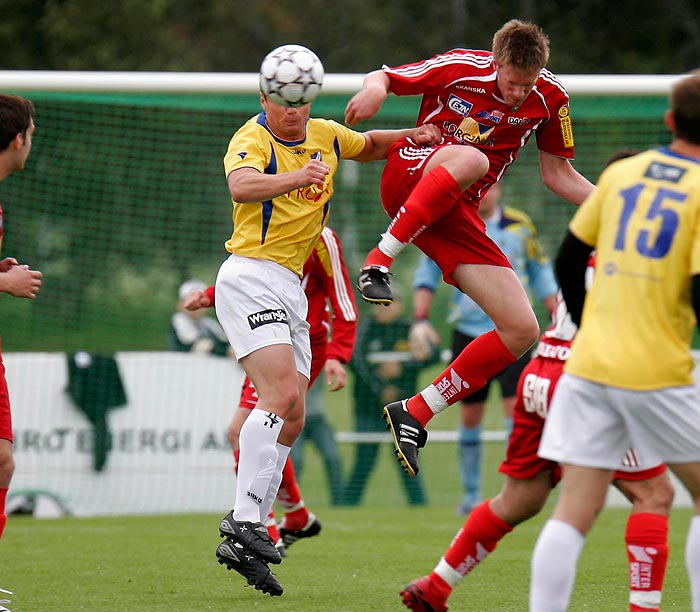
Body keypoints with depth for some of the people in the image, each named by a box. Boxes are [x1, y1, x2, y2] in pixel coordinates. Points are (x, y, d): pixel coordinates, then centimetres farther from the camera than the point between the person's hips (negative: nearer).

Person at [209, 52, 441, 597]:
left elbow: (369, 146, 33)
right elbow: (241, 185, -32)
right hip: (251, 279, -8)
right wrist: (296, 178, -50)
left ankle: (242, 542, 6)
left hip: (291, 289, 8)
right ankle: (245, 521, -24)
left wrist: (413, 136, 13)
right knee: (282, 394, -24)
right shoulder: (252, 139, -10)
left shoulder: (325, 135, 13)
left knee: (292, 420, 4)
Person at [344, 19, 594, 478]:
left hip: (457, 215, 5)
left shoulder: (550, 99, 2)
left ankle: (415, 414, 2)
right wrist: (375, 90, -24)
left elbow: (557, 174, 13)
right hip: (409, 177, -5)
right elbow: (383, 78, 1)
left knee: (523, 330, -6)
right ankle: (379, 262, -35)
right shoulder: (459, 68, -9)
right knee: (470, 159, -41)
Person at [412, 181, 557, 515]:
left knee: (516, 406, -12)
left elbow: (540, 274, 14)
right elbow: (427, 272, 4)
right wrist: (420, 319, -7)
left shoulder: (520, 225, 4)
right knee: (471, 414, 5)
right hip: (468, 333, 0)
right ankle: (471, 494, 17)